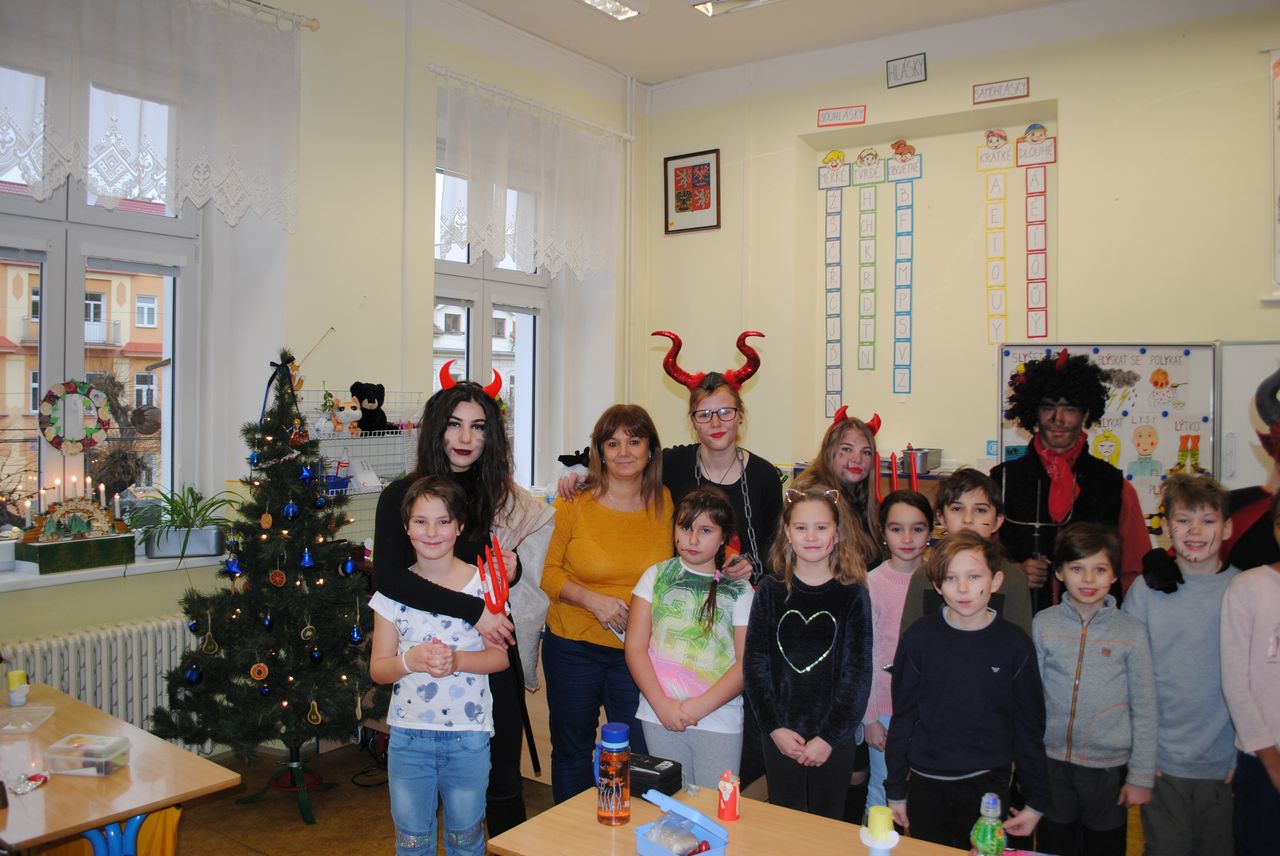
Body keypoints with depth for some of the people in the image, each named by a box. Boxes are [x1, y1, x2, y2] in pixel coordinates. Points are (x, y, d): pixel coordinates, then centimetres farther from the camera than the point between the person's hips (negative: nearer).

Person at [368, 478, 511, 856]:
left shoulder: (482, 582, -7)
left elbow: (500, 655, -3)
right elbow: (377, 669, 0)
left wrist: (457, 659, -21)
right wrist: (410, 660, -20)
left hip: (468, 735, -1)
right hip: (408, 734, 1)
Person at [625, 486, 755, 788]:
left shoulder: (739, 591, 2)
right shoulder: (656, 577, 5)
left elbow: (746, 664, -3)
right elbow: (635, 647, 1)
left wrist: (700, 706, -12)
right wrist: (661, 704, -9)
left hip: (720, 721, -1)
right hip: (660, 717, 1)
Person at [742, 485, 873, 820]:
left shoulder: (853, 595, -4)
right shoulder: (771, 591, 0)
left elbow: (858, 674, -6)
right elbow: (755, 664, -2)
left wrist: (829, 736, -10)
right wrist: (775, 728, -9)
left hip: (835, 739, -1)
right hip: (779, 737, 1)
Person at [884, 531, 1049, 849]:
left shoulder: (1015, 645, -6)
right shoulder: (919, 638, -8)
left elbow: (1030, 728, 2)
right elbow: (902, 719, -1)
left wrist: (1036, 801, 3)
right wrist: (895, 790, 2)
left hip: (988, 786, 0)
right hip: (926, 786, 0)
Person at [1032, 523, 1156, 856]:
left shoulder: (1131, 631, -5)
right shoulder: (1043, 624, -4)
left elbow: (1144, 711, -1)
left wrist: (1141, 777, -1)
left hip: (1109, 766, -1)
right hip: (1051, 763, 1)